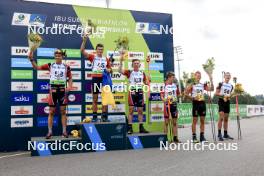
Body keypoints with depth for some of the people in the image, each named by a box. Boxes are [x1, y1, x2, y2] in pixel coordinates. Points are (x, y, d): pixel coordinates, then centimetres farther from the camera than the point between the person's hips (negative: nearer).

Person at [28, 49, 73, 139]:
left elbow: (70, 78, 11)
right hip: (53, 90, 0)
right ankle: (50, 132, 10)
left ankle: (64, 131, 10)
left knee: (63, 111, 4)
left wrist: (70, 86, -6)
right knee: (51, 112, 3)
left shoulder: (66, 67, 4)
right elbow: (37, 67, -1)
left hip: (63, 90, 0)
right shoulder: (50, 65, 2)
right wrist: (31, 59, -14)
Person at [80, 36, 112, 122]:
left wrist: (109, 70, -5)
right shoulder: (92, 57, 3)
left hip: (104, 79, 2)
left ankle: (104, 116, 11)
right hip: (95, 79, -2)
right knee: (95, 99, 5)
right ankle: (94, 116, 11)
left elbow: (110, 69, 19)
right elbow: (82, 51, -10)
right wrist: (84, 41, -20)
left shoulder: (106, 59, 10)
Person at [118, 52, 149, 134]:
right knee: (131, 110, -4)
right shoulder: (129, 72, 0)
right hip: (132, 92, -4)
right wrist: (121, 61, -23)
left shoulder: (142, 73, 12)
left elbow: (146, 83, 18)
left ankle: (141, 127, 13)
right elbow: (120, 70, -15)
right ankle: (130, 128, 1)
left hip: (140, 93, 4)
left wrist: (148, 80, -3)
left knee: (140, 110, 6)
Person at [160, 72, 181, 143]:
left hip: (174, 104, 5)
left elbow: (178, 94, 17)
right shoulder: (164, 85, -6)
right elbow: (162, 96, -7)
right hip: (167, 104, -5)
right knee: (166, 122, 1)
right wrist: (164, 100, -25)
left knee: (175, 122, 7)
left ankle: (175, 138, 14)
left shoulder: (175, 85, 8)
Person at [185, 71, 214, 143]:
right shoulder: (192, 85, -1)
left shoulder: (203, 85, 11)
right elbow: (186, 93, -5)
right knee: (195, 120, -1)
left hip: (202, 103, 5)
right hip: (196, 103, -5)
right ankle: (194, 137, 5)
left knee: (202, 120, 7)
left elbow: (211, 89, 2)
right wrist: (192, 97, -14)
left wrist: (211, 81, -6)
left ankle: (202, 136, 14)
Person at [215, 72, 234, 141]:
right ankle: (219, 134, -10)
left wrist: (230, 96, 1)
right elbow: (216, 93, -6)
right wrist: (223, 95, -19)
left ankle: (225, 134, 15)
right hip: (221, 101, -6)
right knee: (221, 117, -14)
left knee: (226, 119, 9)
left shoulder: (231, 86, 13)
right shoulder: (221, 84, -3)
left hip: (227, 102, 6)